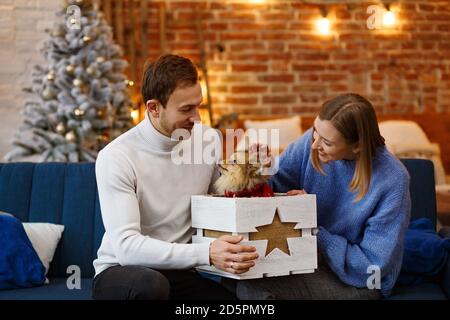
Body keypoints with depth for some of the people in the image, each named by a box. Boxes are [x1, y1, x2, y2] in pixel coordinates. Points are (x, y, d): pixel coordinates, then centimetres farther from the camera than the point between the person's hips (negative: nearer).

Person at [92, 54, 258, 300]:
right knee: (150, 283, -38)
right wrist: (206, 254, -35)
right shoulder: (116, 157, -16)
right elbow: (126, 247, -25)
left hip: (178, 273, 4)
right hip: (121, 272, -3)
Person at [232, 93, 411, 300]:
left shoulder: (392, 181, -22)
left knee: (255, 287, -25)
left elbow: (371, 265, -18)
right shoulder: (312, 142, -10)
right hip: (311, 257, 5)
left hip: (358, 282, -5)